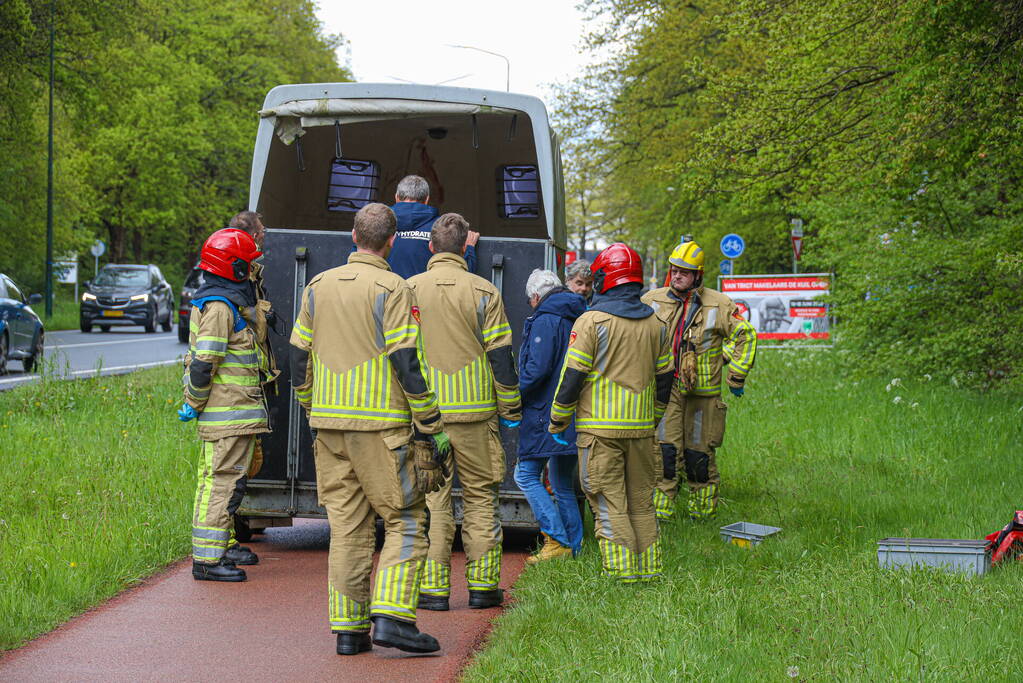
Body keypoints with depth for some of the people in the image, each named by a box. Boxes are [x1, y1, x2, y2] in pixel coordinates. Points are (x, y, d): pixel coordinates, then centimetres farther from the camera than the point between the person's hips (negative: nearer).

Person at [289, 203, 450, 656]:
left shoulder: (318, 286, 9)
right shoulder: (392, 290, -8)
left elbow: (299, 359, 13)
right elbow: (406, 364, -12)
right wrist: (430, 426, -6)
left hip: (328, 425, 5)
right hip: (380, 426, -5)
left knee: (347, 526, 9)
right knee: (405, 520, 2)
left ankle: (348, 628, 8)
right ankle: (392, 615, -9)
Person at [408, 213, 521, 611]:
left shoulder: (408, 290, 1)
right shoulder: (483, 292, -1)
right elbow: (500, 354, -1)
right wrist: (511, 408, 7)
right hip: (475, 410, 0)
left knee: (431, 499, 4)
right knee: (481, 497, 9)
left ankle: (433, 587, 2)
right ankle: (482, 585, 9)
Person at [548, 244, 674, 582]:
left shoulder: (592, 321, -8)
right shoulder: (655, 324, 9)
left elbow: (572, 375, -9)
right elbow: (664, 377, 16)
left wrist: (558, 420, 2)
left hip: (599, 426, -5)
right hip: (641, 427, 5)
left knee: (608, 502, -2)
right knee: (641, 500, 13)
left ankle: (622, 572, -6)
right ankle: (648, 569, 16)